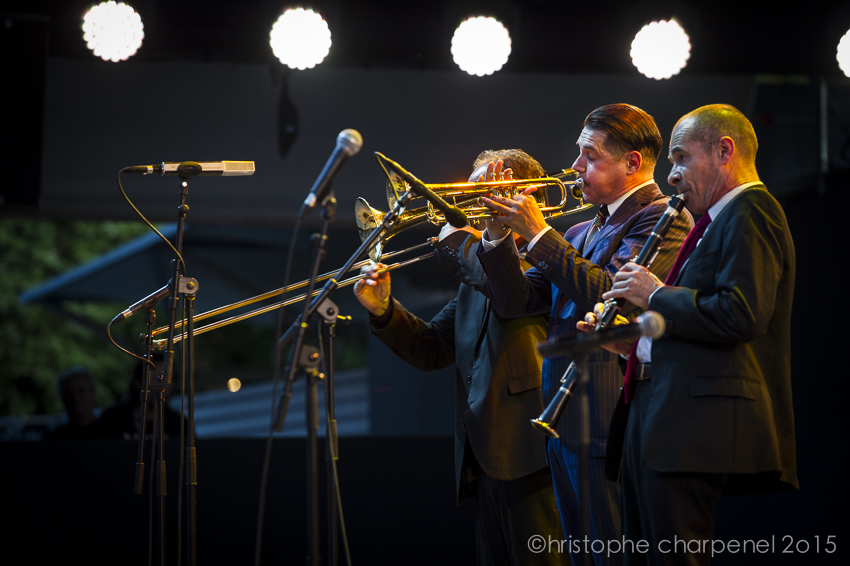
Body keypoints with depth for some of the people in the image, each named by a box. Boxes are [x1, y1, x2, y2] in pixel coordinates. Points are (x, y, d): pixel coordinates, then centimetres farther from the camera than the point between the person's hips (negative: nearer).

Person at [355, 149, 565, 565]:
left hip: (528, 452, -8)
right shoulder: (478, 268, 23)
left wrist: (455, 241, -9)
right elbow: (432, 349, 21)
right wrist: (383, 310, 4)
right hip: (484, 456, 8)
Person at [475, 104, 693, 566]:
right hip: (566, 424, 9)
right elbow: (516, 303, 17)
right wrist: (498, 235, 2)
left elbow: (610, 294, -20)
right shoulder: (580, 233, 21)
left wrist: (538, 233, -14)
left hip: (610, 425, -9)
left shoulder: (662, 219, -6)